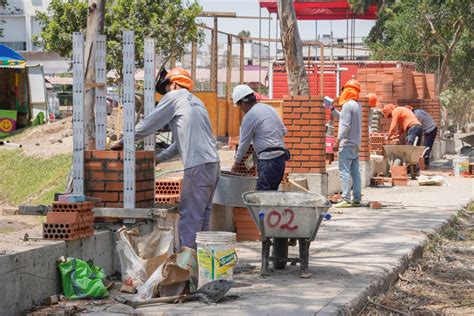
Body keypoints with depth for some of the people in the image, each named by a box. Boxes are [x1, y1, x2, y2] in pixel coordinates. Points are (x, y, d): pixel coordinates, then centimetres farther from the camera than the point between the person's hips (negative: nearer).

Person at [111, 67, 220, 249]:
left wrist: (124, 142, 13)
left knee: (189, 216, -9)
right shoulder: (196, 101, 27)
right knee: (202, 216, 13)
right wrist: (159, 158, 30)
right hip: (213, 163, 9)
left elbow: (148, 124, 3)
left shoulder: (174, 97, 2)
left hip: (197, 165, -8)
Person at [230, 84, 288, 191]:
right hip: (280, 156, 9)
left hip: (268, 160, -9)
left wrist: (236, 163, 12)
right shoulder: (269, 108, 16)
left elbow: (244, 143, -1)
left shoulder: (249, 116, -8)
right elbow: (284, 131, 21)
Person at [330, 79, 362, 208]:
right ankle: (357, 199, 12)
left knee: (344, 172, -9)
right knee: (355, 172, 10)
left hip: (347, 143, -9)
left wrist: (338, 139, -17)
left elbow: (345, 125, -19)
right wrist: (332, 109, 24)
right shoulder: (358, 105, 16)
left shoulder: (347, 105, -12)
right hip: (356, 144, 9)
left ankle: (346, 199, -13)